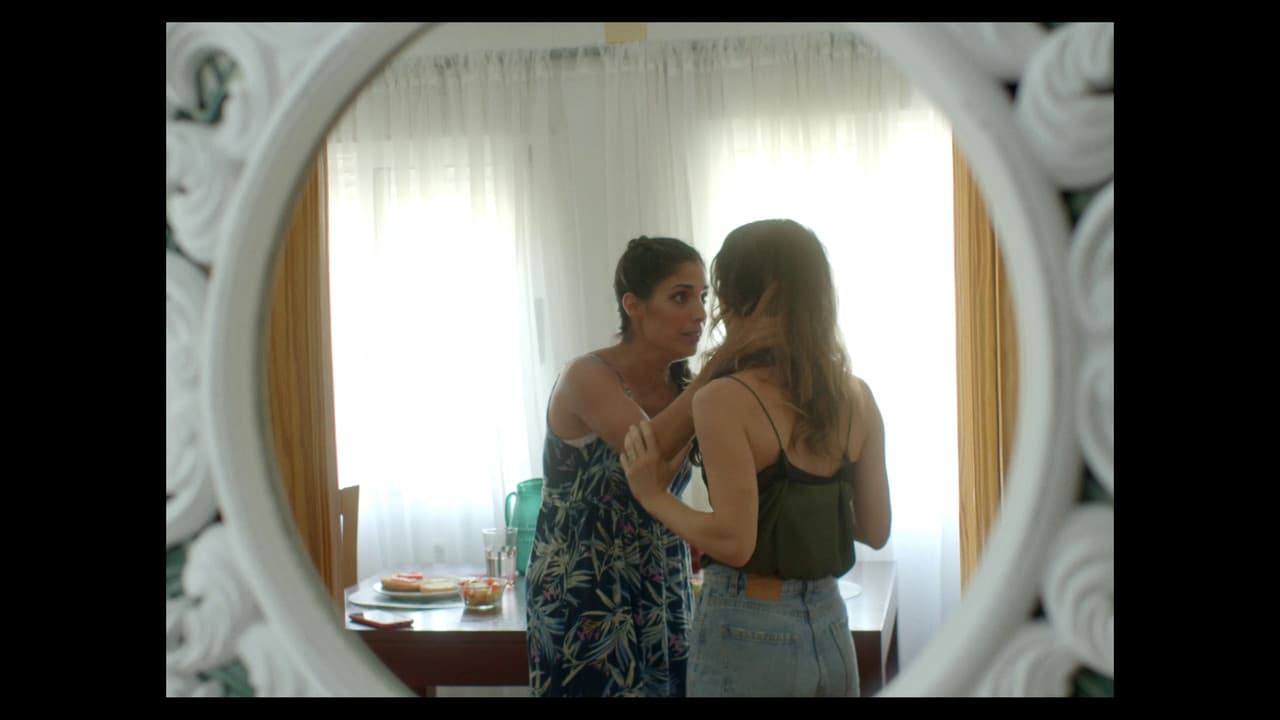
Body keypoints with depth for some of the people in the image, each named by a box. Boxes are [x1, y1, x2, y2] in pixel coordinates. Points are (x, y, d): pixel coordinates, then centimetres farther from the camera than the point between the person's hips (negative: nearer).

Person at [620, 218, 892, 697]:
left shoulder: (725, 401, -17)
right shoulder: (857, 397, 1)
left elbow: (734, 541, -21)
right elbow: (875, 530, 6)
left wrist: (652, 495, -8)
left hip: (747, 635, -6)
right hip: (829, 628, 6)